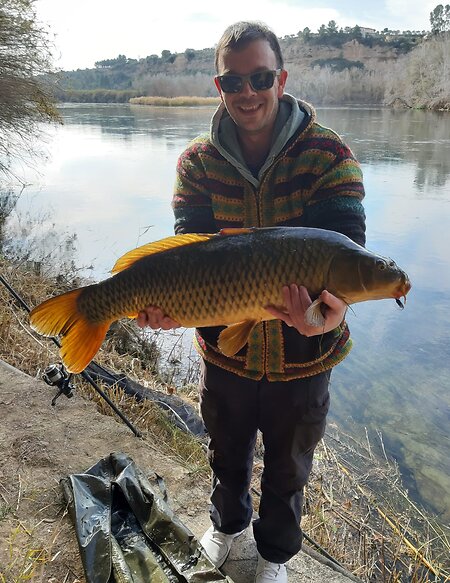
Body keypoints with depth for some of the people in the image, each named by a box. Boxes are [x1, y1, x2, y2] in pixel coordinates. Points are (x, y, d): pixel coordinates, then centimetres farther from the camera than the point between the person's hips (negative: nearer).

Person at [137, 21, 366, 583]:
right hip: (224, 349, 2)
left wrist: (330, 304, -46)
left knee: (288, 467, 22)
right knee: (226, 452, 28)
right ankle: (227, 522, 62)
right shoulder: (198, 162, -7)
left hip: (302, 357, -1)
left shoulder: (330, 156, -14)